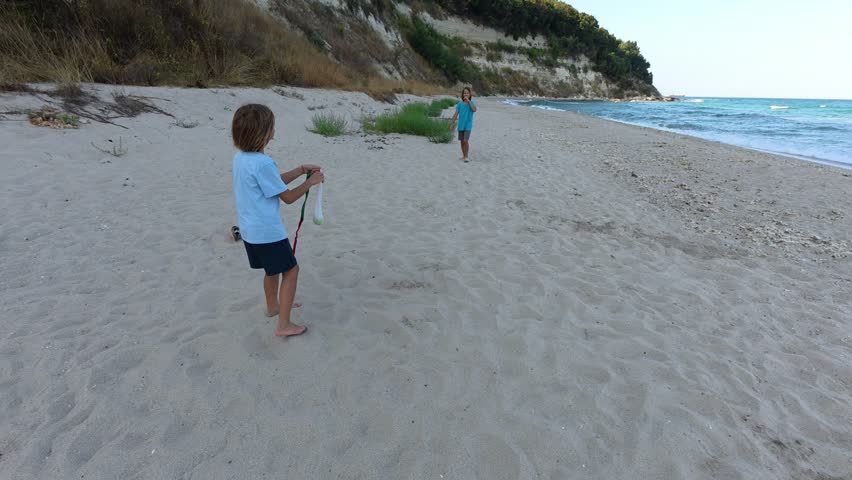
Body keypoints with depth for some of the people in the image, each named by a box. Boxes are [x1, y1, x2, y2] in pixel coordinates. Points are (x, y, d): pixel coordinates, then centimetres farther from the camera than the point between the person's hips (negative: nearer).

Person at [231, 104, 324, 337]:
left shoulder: (240, 157, 5)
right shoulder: (263, 163, -24)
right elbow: (288, 197, -16)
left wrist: (301, 169, 10)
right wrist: (310, 182, -3)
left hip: (250, 230, 9)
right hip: (268, 231, -9)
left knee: (273, 268, 27)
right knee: (291, 270, 4)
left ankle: (273, 305, 47)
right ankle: (283, 325, 8)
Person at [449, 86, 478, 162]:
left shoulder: (472, 103, -3)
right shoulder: (460, 103, 4)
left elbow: (474, 110, -23)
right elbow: (456, 114, 6)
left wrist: (468, 101, -21)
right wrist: (452, 124, 4)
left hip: (468, 125, -3)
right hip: (461, 125, 3)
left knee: (465, 141, -14)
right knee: (462, 141, 10)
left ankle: (466, 156, -2)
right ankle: (464, 155, 24)